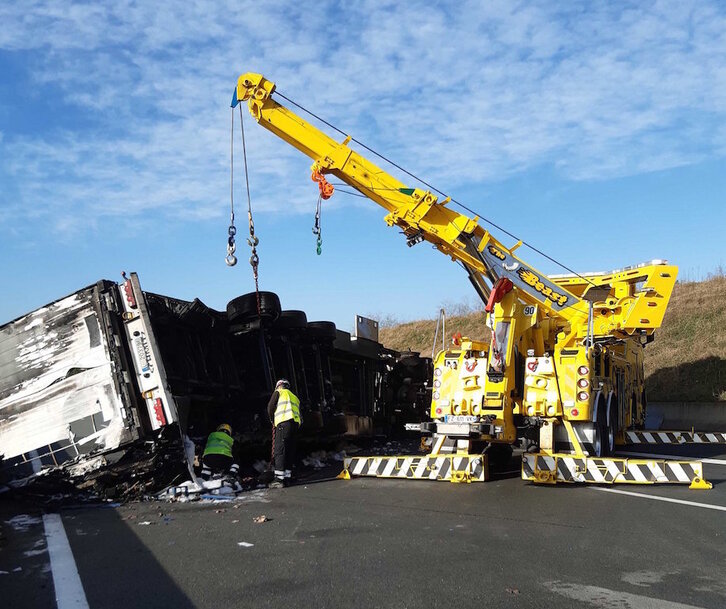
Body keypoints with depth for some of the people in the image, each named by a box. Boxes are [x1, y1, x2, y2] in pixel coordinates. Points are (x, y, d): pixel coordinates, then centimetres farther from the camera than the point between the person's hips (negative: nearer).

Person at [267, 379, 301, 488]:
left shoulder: (279, 392, 14)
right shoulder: (295, 397, 31)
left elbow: (270, 407, 8)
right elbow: (300, 416, 23)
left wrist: (272, 420, 23)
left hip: (284, 422, -7)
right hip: (296, 423, 7)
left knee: (279, 450, -11)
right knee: (290, 451, 10)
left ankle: (279, 478, -20)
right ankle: (287, 477, 8)